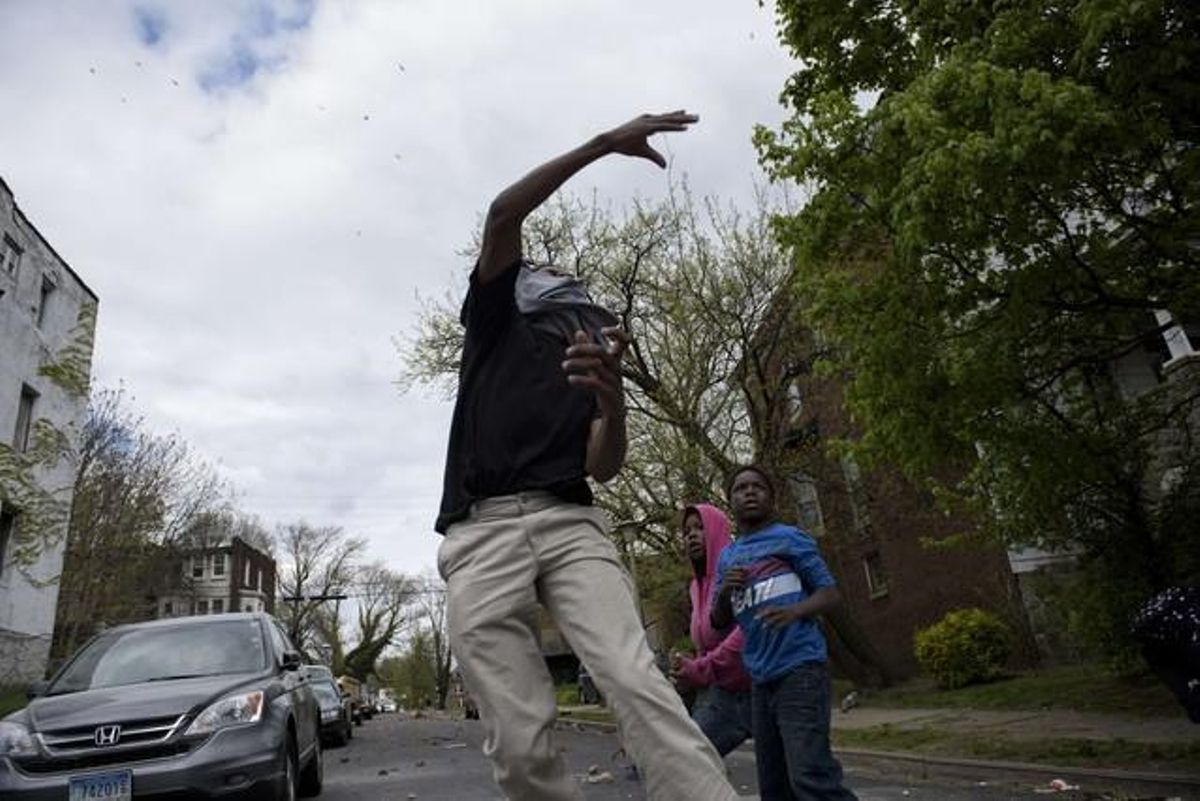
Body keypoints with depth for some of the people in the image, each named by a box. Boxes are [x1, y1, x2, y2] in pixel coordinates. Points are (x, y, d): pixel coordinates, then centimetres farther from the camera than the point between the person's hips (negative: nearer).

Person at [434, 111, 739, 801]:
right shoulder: (494, 323, 21)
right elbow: (502, 215, 4)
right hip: (482, 534, -1)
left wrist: (613, 395, -12)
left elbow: (604, 468, 9)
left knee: (638, 682, -21)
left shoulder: (591, 358, 25)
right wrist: (604, 144, 1)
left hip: (570, 523, 1)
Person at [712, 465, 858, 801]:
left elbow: (831, 594, -3)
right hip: (761, 679, 6)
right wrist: (724, 592, -6)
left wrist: (795, 611, -23)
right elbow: (719, 623, 16)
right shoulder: (727, 556, 15)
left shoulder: (789, 538, 0)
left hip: (799, 669, -6)